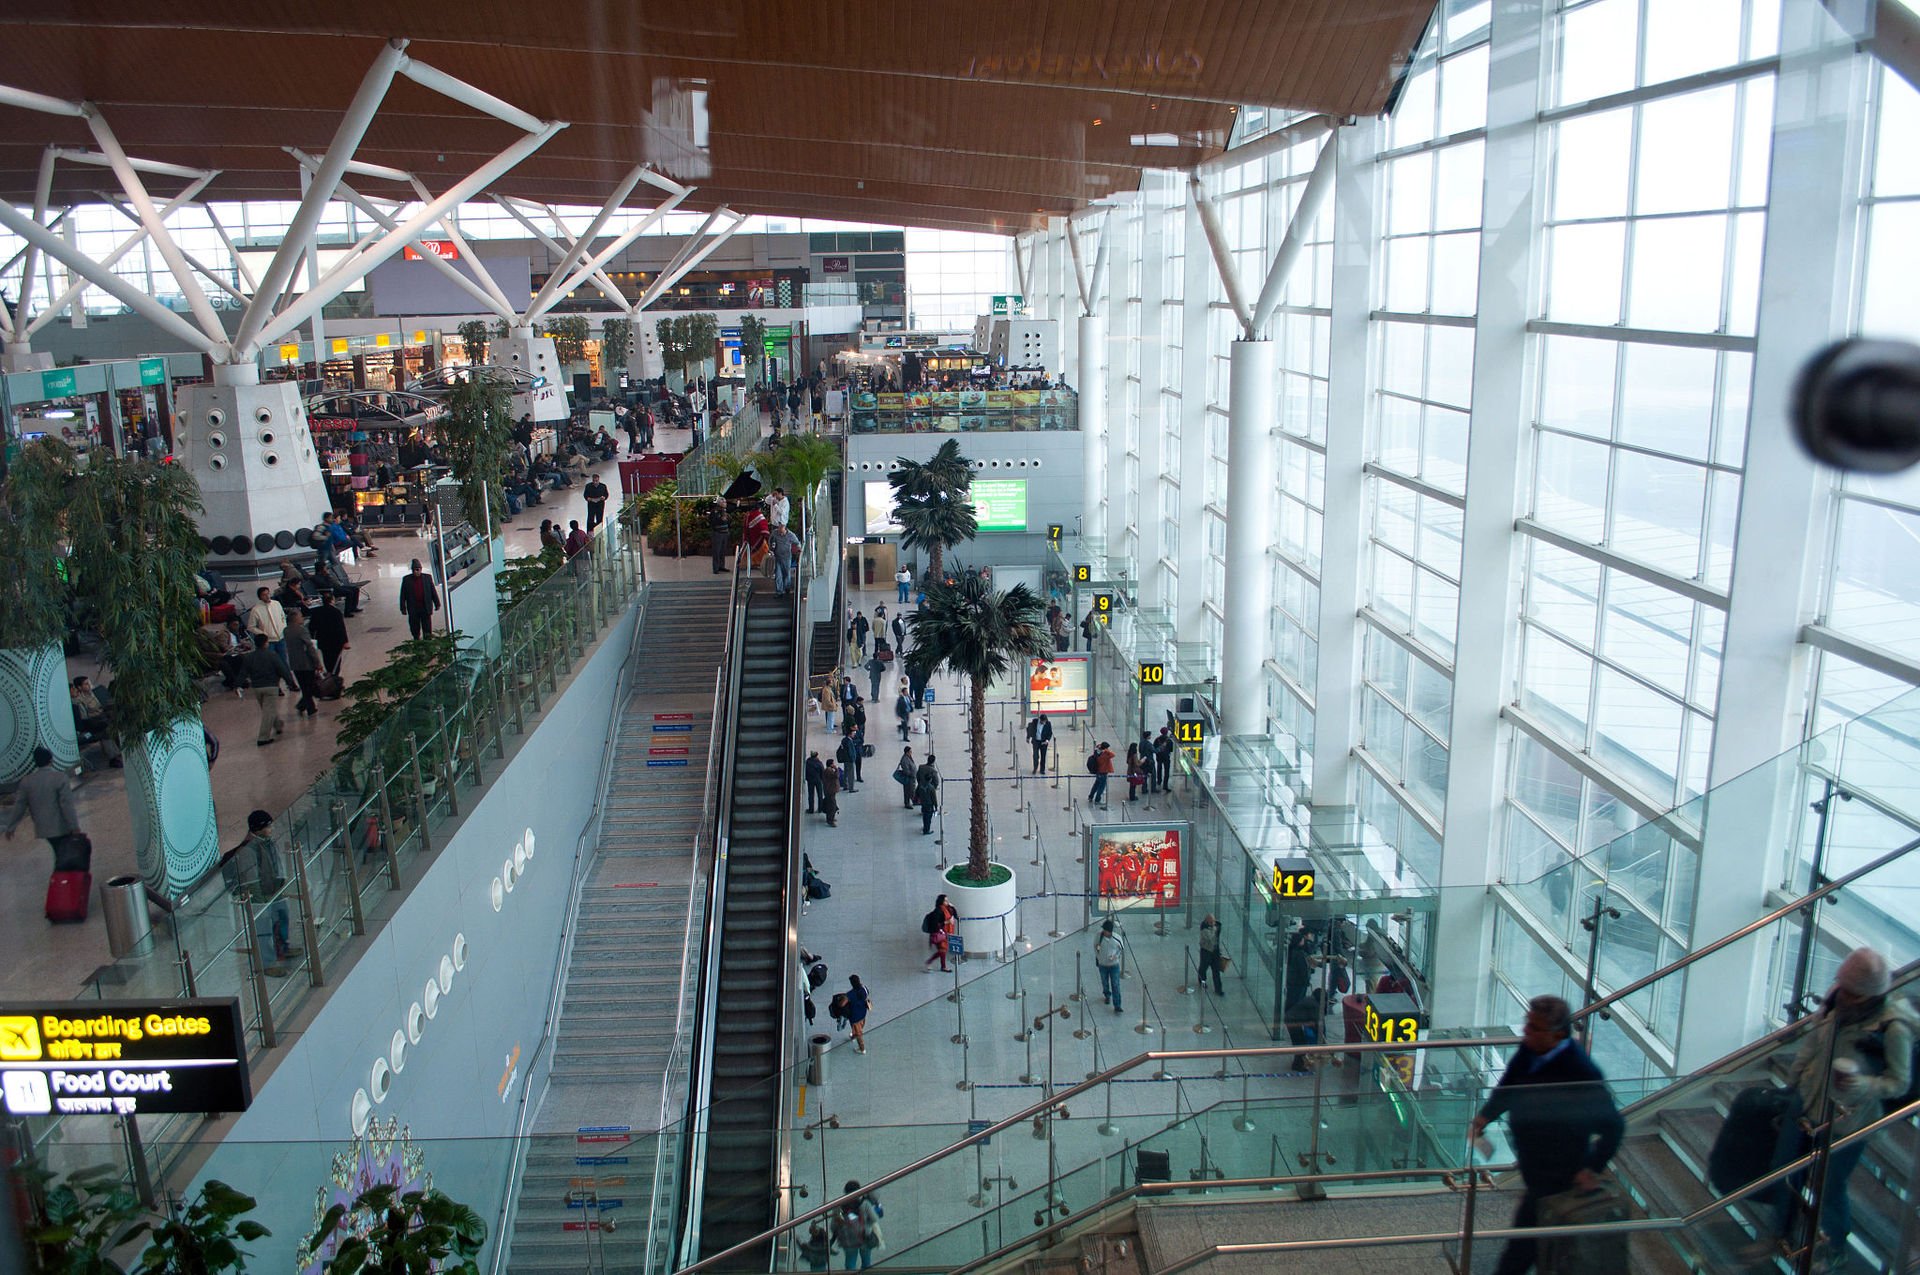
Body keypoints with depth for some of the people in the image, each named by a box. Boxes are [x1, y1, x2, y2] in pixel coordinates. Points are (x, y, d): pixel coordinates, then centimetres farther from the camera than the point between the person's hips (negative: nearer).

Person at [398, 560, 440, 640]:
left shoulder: (427, 577, 2)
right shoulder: (406, 579, 1)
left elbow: (433, 592, 7)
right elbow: (403, 595, 3)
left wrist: (437, 604, 7)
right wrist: (403, 608, 0)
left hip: (425, 609, 0)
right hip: (413, 610, 0)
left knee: (427, 630, -1)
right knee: (415, 630, 8)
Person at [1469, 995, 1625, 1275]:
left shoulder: (1581, 1073, -29)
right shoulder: (1529, 1050, -8)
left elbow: (1613, 1126, -19)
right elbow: (1508, 1087, 9)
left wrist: (1593, 1169, -18)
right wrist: (1486, 1115, -3)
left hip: (1557, 1175, -7)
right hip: (1533, 1164, 7)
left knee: (1523, 1239, 2)